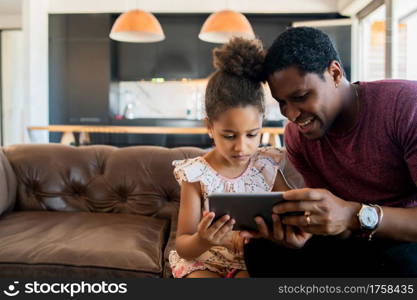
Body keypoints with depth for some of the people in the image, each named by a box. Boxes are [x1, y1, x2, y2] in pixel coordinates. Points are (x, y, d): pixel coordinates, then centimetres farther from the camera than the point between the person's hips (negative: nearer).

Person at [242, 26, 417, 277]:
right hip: (364, 245, 4)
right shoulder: (297, 136, -5)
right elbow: (336, 221, -3)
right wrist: (307, 229, -25)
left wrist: (356, 215, -39)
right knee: (261, 249, -13)